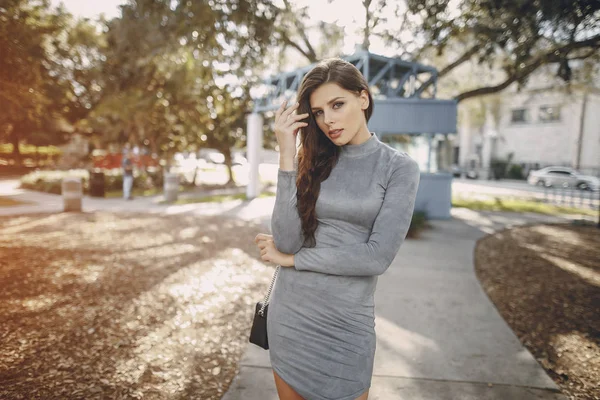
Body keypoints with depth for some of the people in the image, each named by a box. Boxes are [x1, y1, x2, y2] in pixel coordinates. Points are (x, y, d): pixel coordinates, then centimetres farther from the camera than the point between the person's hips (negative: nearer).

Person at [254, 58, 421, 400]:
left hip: (348, 323, -2)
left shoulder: (399, 167, -7)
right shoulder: (312, 161, 0)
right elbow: (286, 240, -12)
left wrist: (290, 259, -11)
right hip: (289, 314, 3)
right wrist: (288, 155, -15)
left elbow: (378, 256, -18)